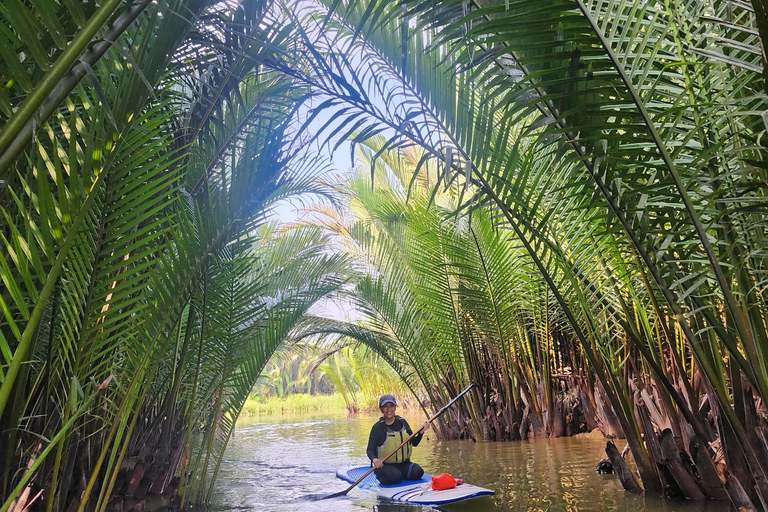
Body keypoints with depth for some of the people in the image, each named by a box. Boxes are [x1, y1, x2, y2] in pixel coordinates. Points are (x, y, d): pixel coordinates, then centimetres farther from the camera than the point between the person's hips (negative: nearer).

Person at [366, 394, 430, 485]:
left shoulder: (402, 422, 6)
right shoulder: (378, 427, -8)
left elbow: (414, 443, 10)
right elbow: (370, 450, -10)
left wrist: (421, 432, -8)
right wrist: (374, 460, -31)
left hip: (403, 464, 4)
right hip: (384, 465, -4)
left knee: (418, 472, -21)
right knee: (395, 477, -31)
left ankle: (398, 474, 5)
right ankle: (381, 477, 0)